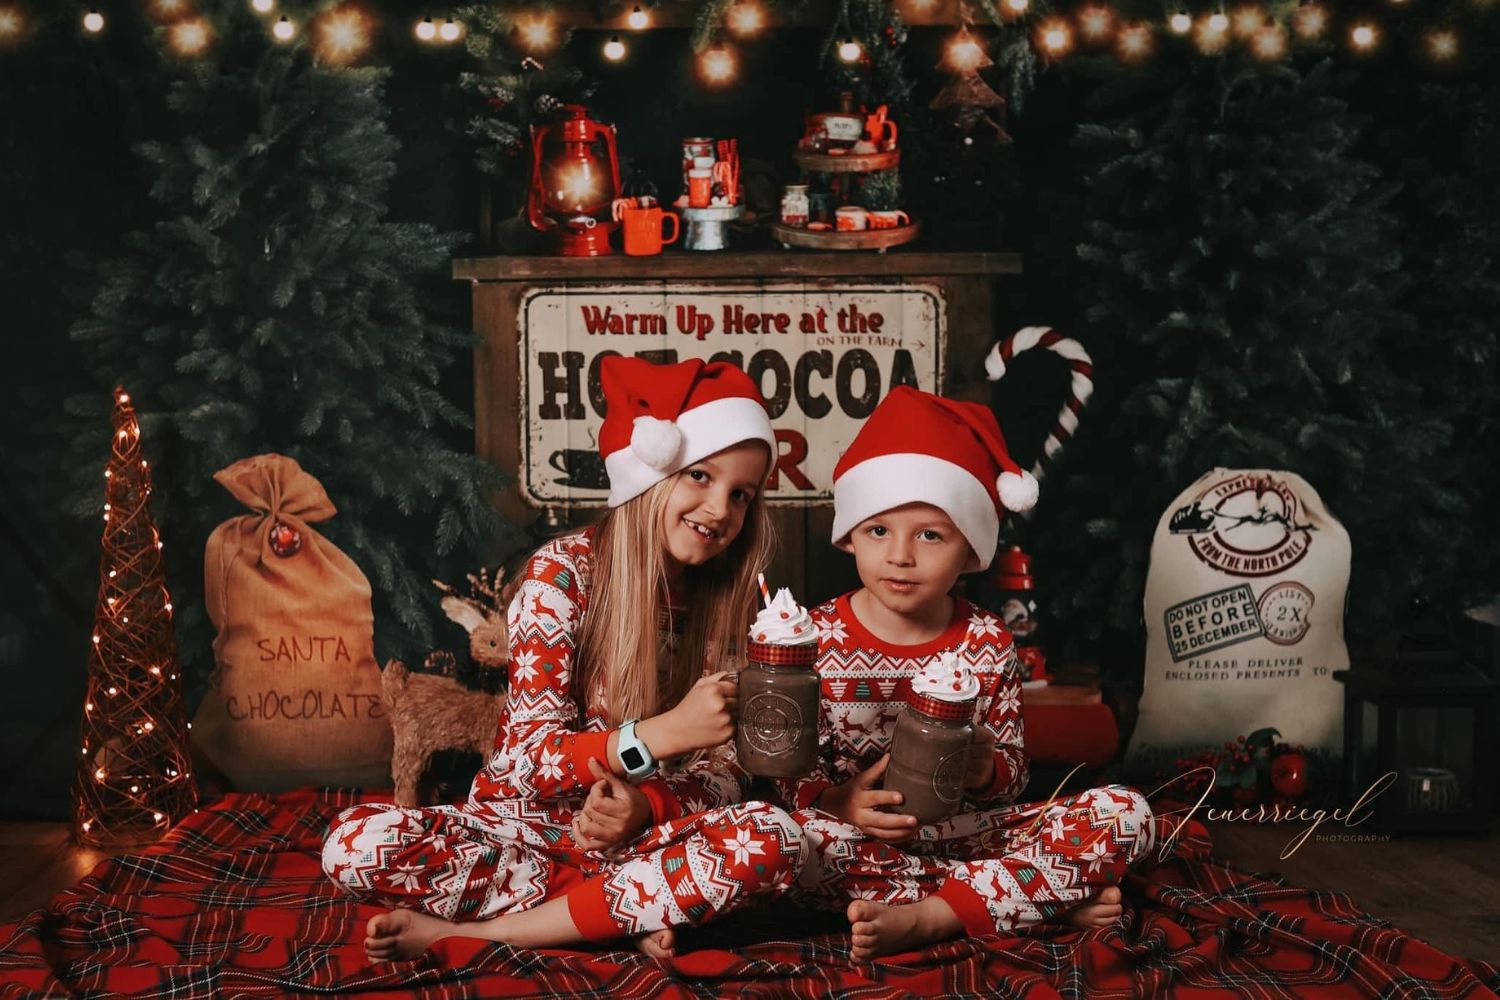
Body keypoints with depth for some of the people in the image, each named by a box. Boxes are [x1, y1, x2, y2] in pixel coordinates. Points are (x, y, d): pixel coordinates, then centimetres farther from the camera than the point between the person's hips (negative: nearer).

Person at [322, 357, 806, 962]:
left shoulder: (730, 602, 1)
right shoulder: (563, 573, -9)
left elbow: (726, 774, -2)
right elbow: (529, 756, -15)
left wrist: (646, 806, -24)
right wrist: (662, 733, -31)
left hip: (638, 839, 2)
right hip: (523, 826, -2)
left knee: (775, 840, -30)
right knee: (356, 844, -27)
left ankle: (464, 932, -22)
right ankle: (626, 916, -21)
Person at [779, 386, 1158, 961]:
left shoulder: (987, 643, 2)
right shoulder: (817, 639, -4)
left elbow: (1012, 768, 5)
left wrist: (984, 768, -19)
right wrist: (840, 801, -26)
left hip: (969, 828, 3)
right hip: (864, 841, -2)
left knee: (1126, 813, -15)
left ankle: (925, 917, -26)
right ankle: (1048, 897, -27)